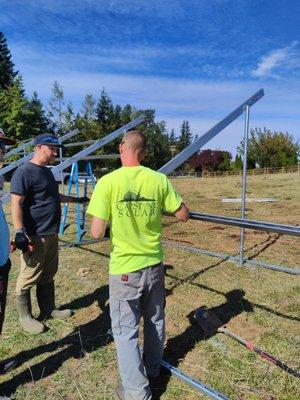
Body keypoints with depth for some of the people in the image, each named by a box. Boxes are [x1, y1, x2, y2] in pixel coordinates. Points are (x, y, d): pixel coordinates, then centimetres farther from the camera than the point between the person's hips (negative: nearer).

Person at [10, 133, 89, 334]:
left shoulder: (47, 171, 15)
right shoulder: (24, 172, -13)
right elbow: (16, 203, -19)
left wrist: (76, 199, 32)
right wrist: (19, 232, -25)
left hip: (52, 234, 9)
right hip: (34, 236, -9)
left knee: (49, 275, 18)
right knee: (29, 278, 4)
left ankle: (48, 310, 32)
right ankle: (25, 317, 20)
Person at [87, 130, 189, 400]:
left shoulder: (107, 182, -16)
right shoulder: (159, 180, -8)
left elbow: (96, 232, -18)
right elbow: (183, 216, -1)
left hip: (124, 269, -3)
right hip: (154, 265, 4)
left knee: (125, 330, 14)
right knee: (155, 321, 24)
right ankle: (152, 369, 45)